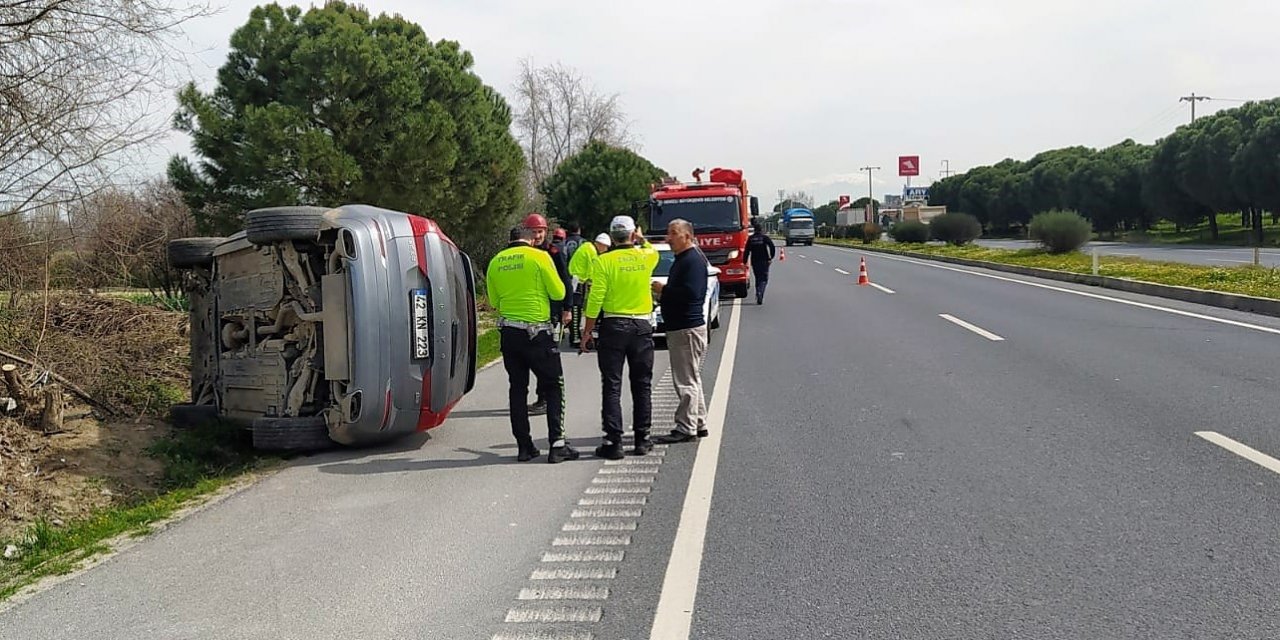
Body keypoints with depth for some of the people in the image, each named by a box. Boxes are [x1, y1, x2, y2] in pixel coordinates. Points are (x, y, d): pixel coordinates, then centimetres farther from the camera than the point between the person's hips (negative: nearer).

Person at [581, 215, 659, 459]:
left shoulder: (604, 261, -8)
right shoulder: (646, 256, 0)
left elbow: (595, 299, -10)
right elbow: (653, 251, 28)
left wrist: (587, 331, -4)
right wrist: (642, 240, 34)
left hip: (614, 326, -2)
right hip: (642, 326, 3)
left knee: (611, 386, 0)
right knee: (642, 385, 11)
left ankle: (614, 442, -2)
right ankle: (642, 439, 15)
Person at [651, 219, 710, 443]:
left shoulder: (693, 260, -15)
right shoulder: (682, 259, 18)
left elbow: (690, 292, -25)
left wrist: (664, 290, -14)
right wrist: (663, 294, 8)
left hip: (688, 328, -11)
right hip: (679, 327, 11)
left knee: (687, 382, -7)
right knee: (692, 379, 16)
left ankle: (686, 429, -4)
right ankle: (698, 424, 24)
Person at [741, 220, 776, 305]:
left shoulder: (750, 239, 3)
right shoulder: (765, 238, -4)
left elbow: (747, 251, 1)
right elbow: (772, 247, -13)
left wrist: (745, 261, 3)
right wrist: (771, 257, -3)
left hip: (754, 262, 3)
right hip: (764, 261, -3)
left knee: (758, 279, 17)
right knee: (764, 279, 0)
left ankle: (758, 296, 15)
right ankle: (760, 293, -25)